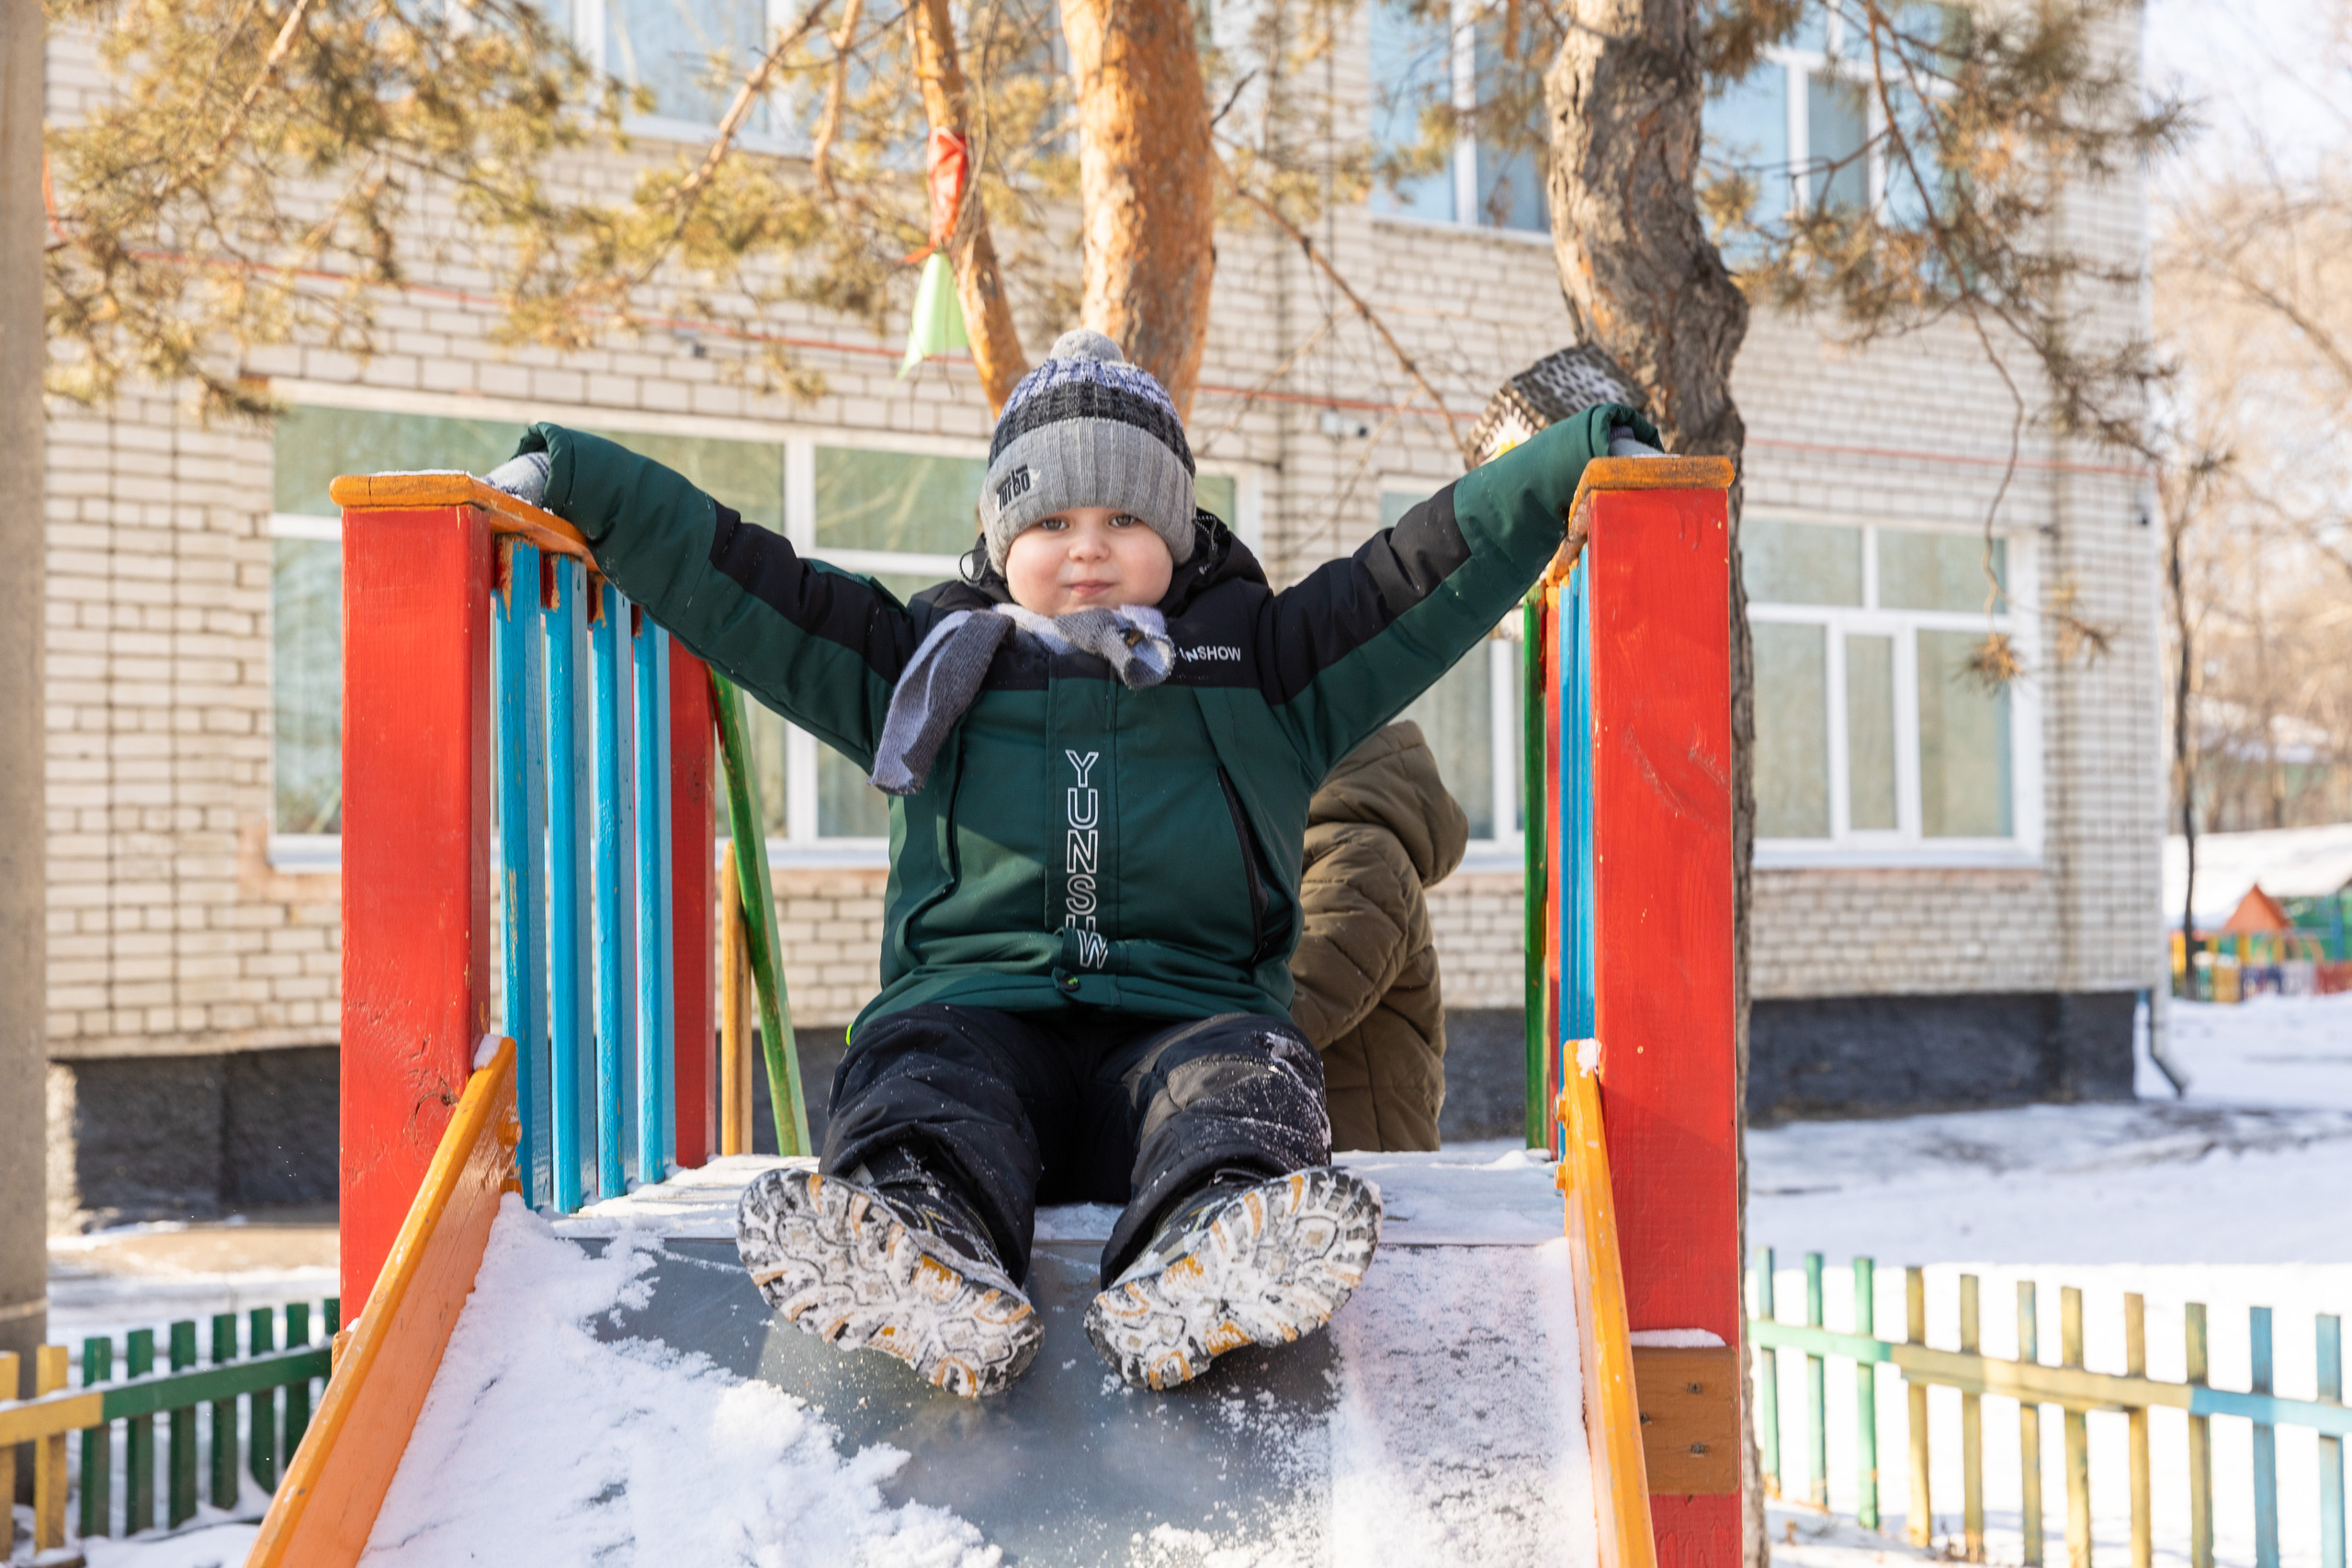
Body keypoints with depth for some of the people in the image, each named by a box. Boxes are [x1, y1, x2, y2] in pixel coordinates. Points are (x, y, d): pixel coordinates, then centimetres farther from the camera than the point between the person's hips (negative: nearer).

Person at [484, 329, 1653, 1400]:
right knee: (913, 1066, -32)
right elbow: (724, 574, 20)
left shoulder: (1265, 665, 23)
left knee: (1246, 1073, -33)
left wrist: (1586, 455, 7)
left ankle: (1200, 1272, -63)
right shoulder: (930, 662, 24)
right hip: (975, 1008, 0)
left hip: (1183, 1021, 0)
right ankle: (922, 1259, -64)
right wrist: (571, 477, 11)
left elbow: (1440, 561, 17)